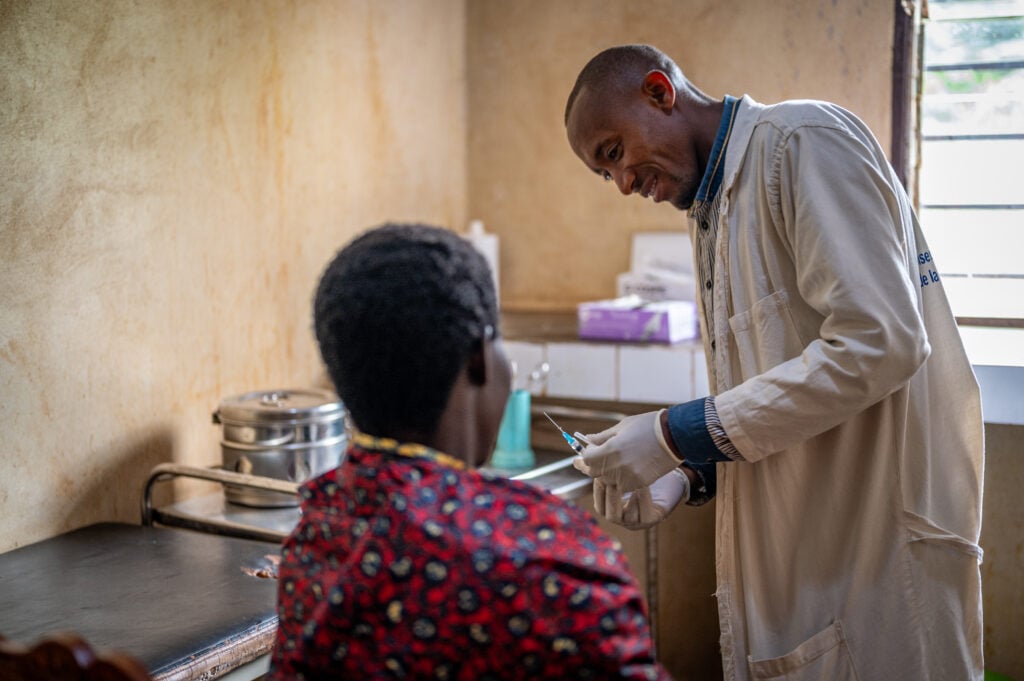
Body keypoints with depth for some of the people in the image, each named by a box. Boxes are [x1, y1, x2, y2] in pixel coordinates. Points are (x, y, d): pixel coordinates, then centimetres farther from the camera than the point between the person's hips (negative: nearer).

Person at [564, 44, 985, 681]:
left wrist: (679, 434, -19)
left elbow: (878, 342, -23)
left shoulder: (803, 140, -12)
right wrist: (691, 475, 1)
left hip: (875, 550, -8)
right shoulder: (714, 211, 16)